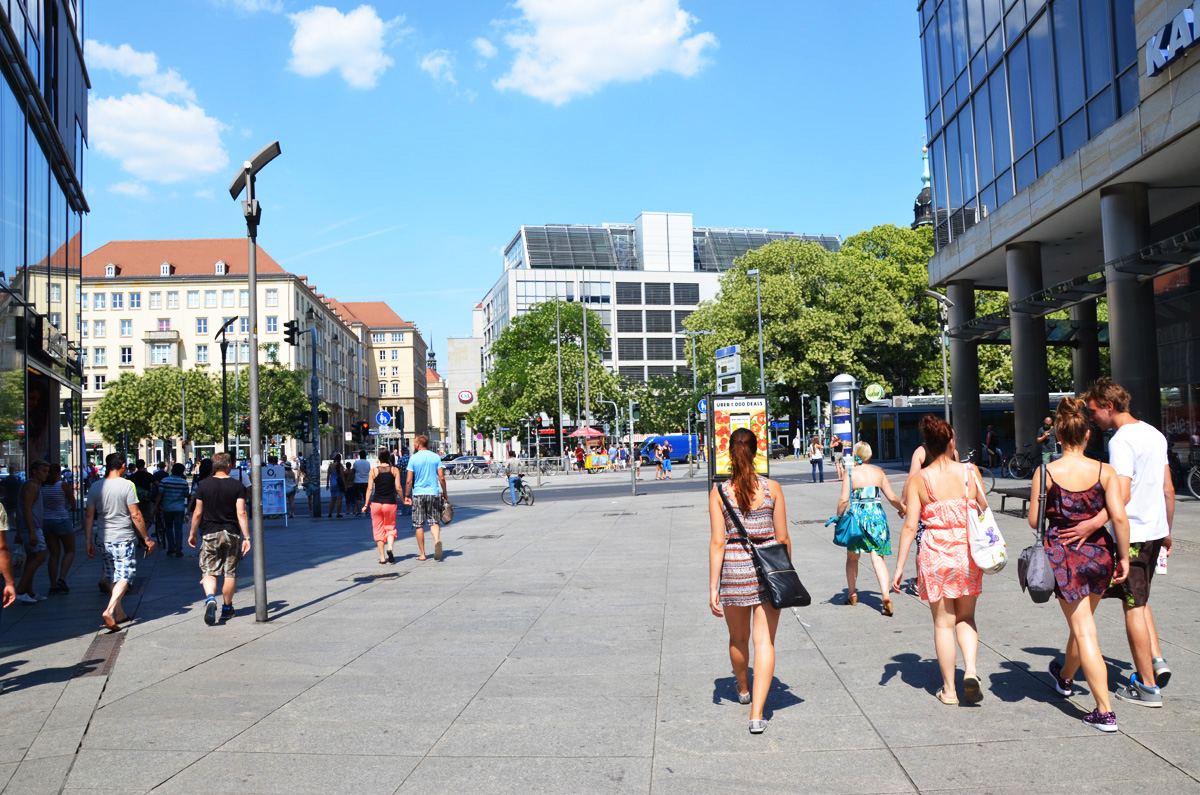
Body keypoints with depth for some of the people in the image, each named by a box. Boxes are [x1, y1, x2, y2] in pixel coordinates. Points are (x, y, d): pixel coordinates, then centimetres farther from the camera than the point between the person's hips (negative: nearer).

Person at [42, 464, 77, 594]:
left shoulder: (41, 487, 1)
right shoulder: (64, 486, -11)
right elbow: (73, 505, -3)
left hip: (45, 521, 4)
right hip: (62, 520, -4)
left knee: (54, 553, 11)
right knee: (70, 551, 10)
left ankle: (53, 585, 7)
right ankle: (61, 578, -9)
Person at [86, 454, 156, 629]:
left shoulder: (95, 487, 3)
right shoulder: (127, 485, -11)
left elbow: (89, 516, 4)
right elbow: (136, 515, -11)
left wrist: (89, 541, 11)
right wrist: (147, 539, -4)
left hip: (103, 540, 5)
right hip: (124, 539, -5)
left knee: (112, 577, 15)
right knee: (125, 576, 0)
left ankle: (119, 614, 22)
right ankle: (110, 610, -18)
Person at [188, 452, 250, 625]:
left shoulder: (203, 486, -2)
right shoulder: (237, 486, -5)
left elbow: (197, 513, 1)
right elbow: (241, 513, -10)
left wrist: (192, 533, 15)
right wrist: (246, 537, -8)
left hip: (210, 534, 0)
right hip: (231, 533, 0)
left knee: (208, 571, 4)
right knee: (230, 573, 10)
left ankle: (210, 598, -23)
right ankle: (227, 609, 18)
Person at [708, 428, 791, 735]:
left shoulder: (719, 491, -7)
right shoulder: (771, 488, -4)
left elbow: (718, 543, -8)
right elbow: (783, 539, -1)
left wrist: (713, 588, -4)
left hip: (734, 571, 1)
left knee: (738, 638, 21)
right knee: (764, 641, 2)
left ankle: (743, 690, 45)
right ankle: (757, 714, -5)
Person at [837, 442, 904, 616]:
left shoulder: (850, 473, -4)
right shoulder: (878, 473, 3)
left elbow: (844, 500, -9)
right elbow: (892, 498, 6)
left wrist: (838, 517, 4)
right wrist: (902, 508, 25)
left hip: (857, 516, -1)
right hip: (876, 516, 1)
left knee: (852, 557, 16)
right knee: (878, 558, 1)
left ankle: (851, 594, 27)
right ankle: (886, 596, -15)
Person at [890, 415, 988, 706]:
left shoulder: (919, 480, -7)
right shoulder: (970, 471, -3)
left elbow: (910, 526, -8)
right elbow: (985, 511, 5)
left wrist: (900, 566, -2)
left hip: (935, 554, -1)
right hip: (967, 552, 2)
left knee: (943, 623, 9)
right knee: (965, 618, 18)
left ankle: (949, 689, 17)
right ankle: (971, 671, -3)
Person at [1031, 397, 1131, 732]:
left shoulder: (1046, 472, -12)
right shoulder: (1105, 471, -8)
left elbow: (1034, 521, -7)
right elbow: (1119, 516, -12)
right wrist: (1124, 556, -2)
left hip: (1063, 555, -3)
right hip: (1098, 553, 3)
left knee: (1084, 631, 2)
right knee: (1082, 622, 24)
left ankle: (1105, 711, 1)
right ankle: (1065, 676, 49)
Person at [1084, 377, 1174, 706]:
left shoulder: (1121, 440, -17)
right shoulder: (1155, 434, 9)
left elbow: (1122, 496, -27)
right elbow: (1168, 490, 14)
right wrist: (1167, 530, 23)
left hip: (1131, 534, -9)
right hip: (1155, 530, 9)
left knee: (1133, 607, 1)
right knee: (1139, 600, 23)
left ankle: (1147, 686, 8)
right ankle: (1156, 660, 14)